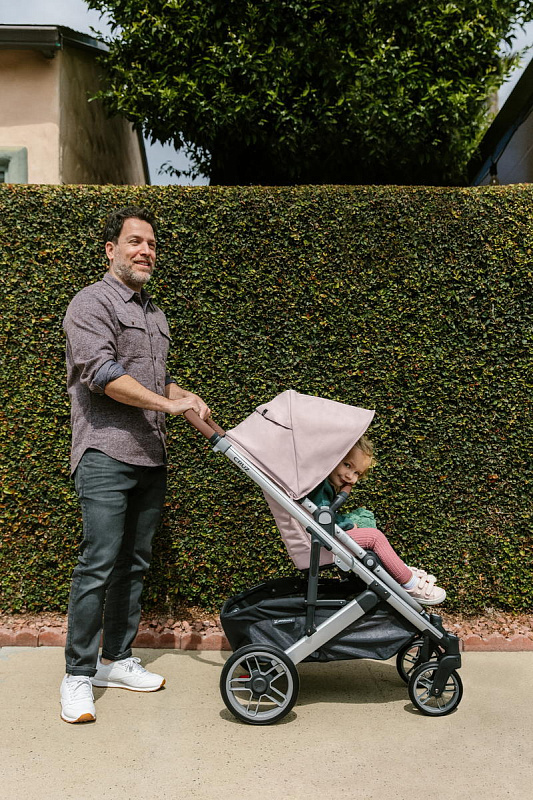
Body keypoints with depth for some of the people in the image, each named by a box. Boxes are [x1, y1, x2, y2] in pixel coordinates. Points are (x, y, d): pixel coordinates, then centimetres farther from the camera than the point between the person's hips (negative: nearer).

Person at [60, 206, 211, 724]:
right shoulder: (92, 303, -3)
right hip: (106, 454, -7)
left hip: (150, 457, 8)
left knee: (134, 563, 11)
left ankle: (116, 660, 23)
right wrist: (170, 404, -15)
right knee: (98, 564, -8)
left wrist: (190, 399, 8)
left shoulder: (155, 315, 22)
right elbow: (102, 373, -16)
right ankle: (78, 676, 4)